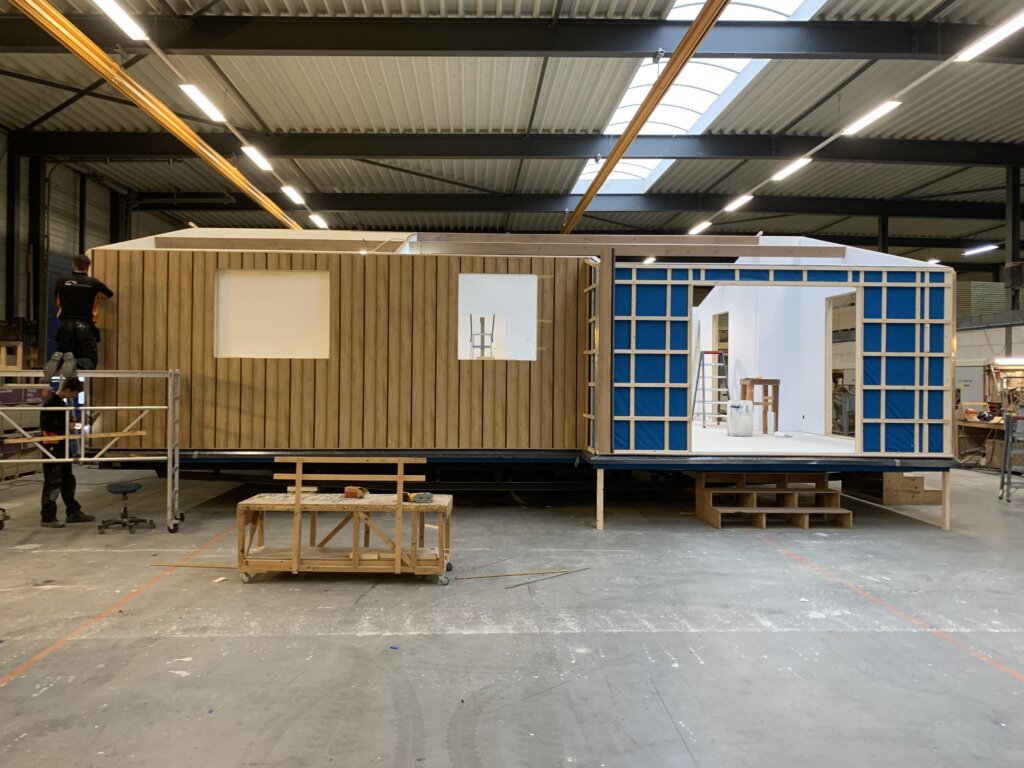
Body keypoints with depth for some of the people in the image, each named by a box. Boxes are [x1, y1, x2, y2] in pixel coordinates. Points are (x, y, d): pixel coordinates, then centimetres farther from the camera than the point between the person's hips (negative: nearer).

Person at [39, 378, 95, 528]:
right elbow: (45, 426, -24)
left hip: (63, 446, 10)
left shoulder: (62, 402, 13)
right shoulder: (49, 403, -16)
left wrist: (70, 421, 5)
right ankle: (48, 518, 2)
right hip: (53, 448, -10)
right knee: (52, 483, -5)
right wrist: (66, 426, -20)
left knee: (68, 481, 16)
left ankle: (73, 512, 25)